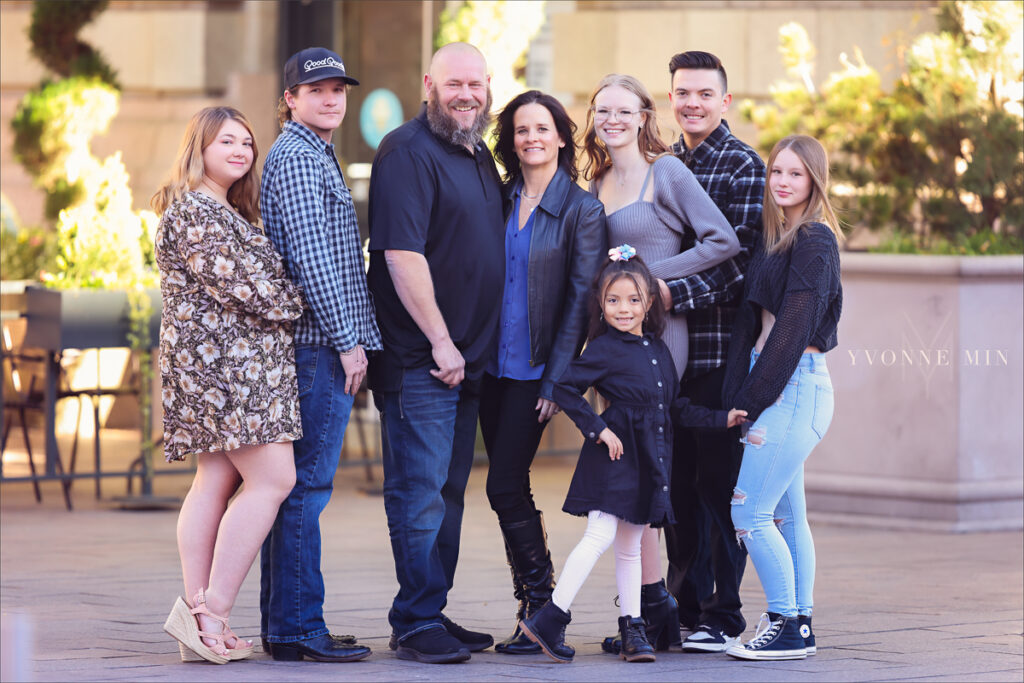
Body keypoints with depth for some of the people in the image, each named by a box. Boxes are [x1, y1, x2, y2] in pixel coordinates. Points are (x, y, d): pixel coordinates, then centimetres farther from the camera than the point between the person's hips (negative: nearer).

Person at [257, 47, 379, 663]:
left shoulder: (316, 156, 23)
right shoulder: (297, 158, -10)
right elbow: (311, 257, -18)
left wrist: (352, 339, 20)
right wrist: (348, 340, -17)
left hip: (315, 345, 10)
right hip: (319, 343, -10)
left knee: (299, 485, 11)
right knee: (307, 486, -10)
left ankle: (286, 623, 14)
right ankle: (299, 627, -10)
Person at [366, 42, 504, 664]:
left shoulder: (478, 154, 16)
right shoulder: (408, 152, -12)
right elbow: (402, 254, -19)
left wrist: (474, 347, 16)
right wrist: (440, 342, -19)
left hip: (467, 356, 9)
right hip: (418, 358, -9)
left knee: (449, 493, 12)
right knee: (420, 492, -6)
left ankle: (433, 616, 18)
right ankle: (418, 625, -3)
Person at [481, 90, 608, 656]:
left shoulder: (581, 209, -5)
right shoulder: (501, 199, 10)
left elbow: (582, 298, -7)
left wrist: (558, 380, -12)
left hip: (536, 369, -5)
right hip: (492, 364, 6)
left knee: (504, 487, -11)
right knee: (510, 489, 7)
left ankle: (542, 606, -2)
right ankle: (534, 608, 14)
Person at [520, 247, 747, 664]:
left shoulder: (658, 349, 12)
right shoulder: (604, 349, -8)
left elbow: (675, 407, 19)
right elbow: (565, 389, -11)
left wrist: (722, 419, 15)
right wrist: (597, 429, -13)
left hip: (650, 458, 6)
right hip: (615, 454, -6)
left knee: (631, 544, 11)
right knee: (601, 534, -14)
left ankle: (632, 629, 14)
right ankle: (550, 619, -12)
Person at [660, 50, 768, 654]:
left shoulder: (744, 167, -5)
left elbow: (739, 260, -14)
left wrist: (675, 294, -23)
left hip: (722, 348, -6)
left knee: (719, 483, -4)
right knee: (679, 481, 9)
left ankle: (723, 615, 0)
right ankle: (686, 606, 16)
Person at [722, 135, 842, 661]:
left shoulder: (814, 240, -12)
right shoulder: (774, 238, 15)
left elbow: (794, 326, -16)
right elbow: (750, 318, 11)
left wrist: (753, 398, -13)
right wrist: (737, 396, 3)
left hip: (795, 385, -9)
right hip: (778, 388, 9)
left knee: (749, 513, -10)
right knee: (787, 514, 11)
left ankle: (786, 627, -4)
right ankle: (799, 626, 15)